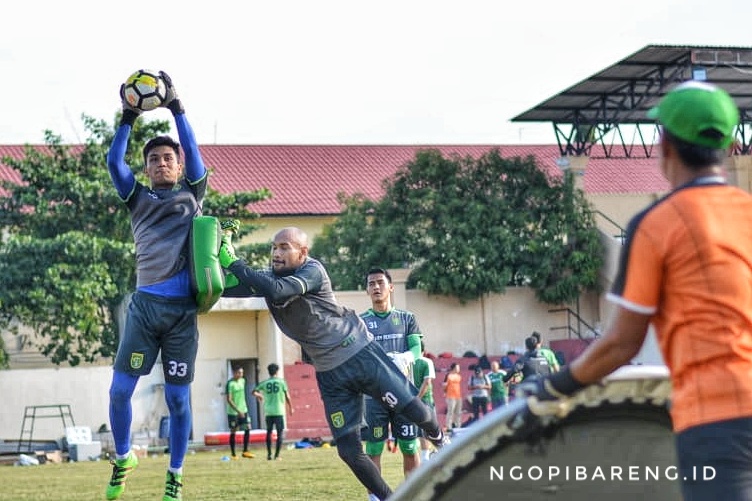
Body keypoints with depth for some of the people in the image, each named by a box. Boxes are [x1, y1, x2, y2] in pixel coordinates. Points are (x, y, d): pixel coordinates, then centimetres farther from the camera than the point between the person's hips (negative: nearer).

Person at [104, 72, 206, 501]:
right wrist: (129, 118, -8)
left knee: (178, 396, 2)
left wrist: (176, 108, -8)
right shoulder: (139, 199, 14)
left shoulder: (192, 195, 12)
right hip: (145, 304, 1)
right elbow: (114, 162, 0)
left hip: (182, 308, -1)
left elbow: (194, 152, -2)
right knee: (120, 389, -4)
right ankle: (123, 458, 19)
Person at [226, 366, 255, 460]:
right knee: (233, 432, 2)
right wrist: (238, 411, -24)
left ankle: (245, 451, 6)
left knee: (247, 429, -2)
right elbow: (229, 400, -19)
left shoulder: (242, 381, 7)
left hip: (243, 410, 6)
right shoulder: (230, 384, -15)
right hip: (233, 412, -6)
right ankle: (233, 454, 11)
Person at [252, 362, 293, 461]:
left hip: (268, 411, 2)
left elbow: (254, 392, 5)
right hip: (279, 411, -2)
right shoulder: (281, 381, -1)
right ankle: (277, 455, -4)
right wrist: (290, 407, 16)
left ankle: (269, 454, 14)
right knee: (280, 433, 3)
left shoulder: (264, 383, 3)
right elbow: (287, 396, 1)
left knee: (269, 432, 16)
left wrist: (259, 395, 28)